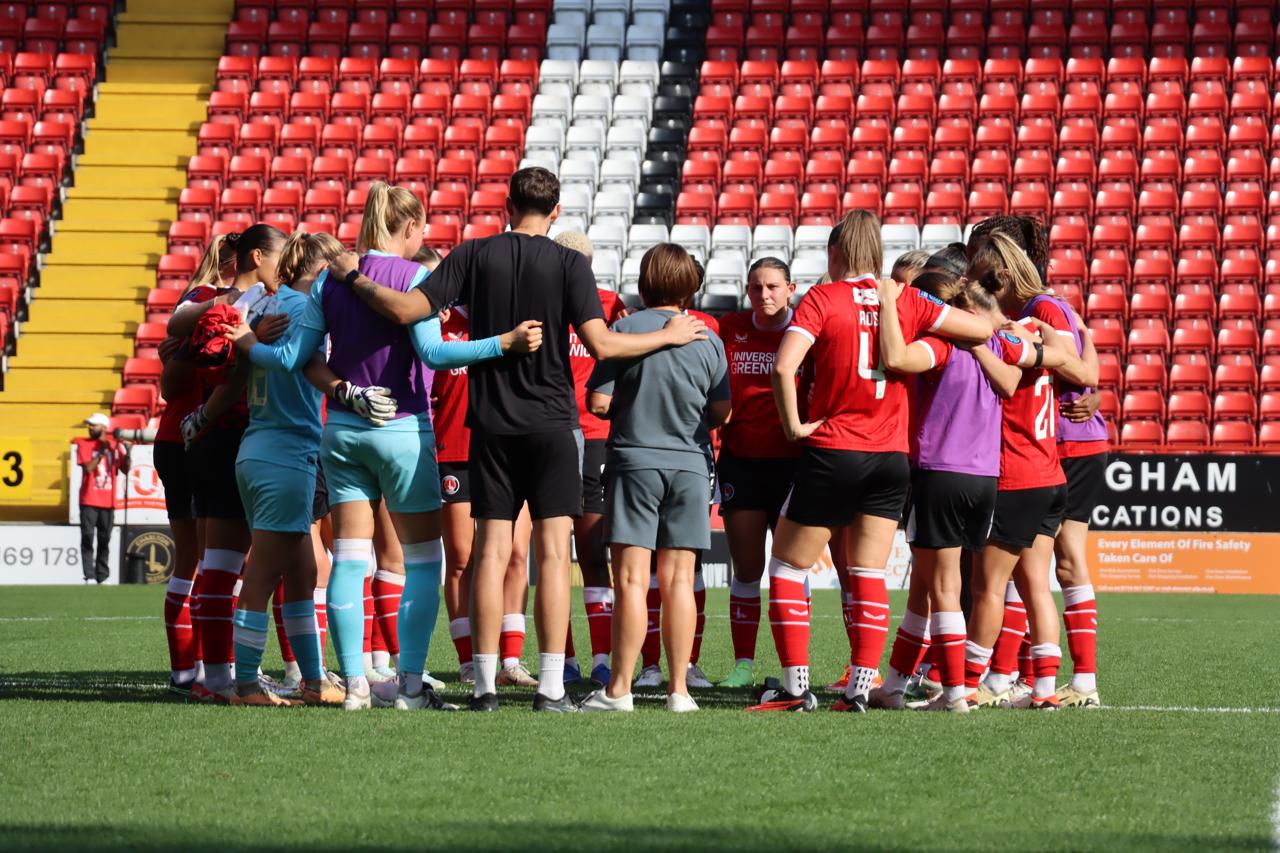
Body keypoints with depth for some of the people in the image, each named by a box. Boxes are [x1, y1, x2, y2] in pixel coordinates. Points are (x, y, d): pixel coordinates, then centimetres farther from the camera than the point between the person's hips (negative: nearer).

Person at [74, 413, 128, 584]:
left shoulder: (114, 445, 8)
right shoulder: (84, 445, 2)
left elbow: (124, 469, 6)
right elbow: (88, 468, -11)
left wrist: (126, 454, -11)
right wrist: (102, 452, -16)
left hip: (108, 500, 2)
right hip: (89, 500, -2)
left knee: (104, 539, 5)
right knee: (88, 537, -7)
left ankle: (103, 577, 9)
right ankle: (89, 577, -9)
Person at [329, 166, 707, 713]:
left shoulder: (475, 255, 1)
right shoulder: (569, 264, -5)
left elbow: (407, 309, -5)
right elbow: (600, 343, -12)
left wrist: (353, 279, 10)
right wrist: (669, 336, 1)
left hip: (491, 426, 2)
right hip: (551, 422, -2)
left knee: (492, 551, 4)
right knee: (552, 551, -2)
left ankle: (485, 685, 1)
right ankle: (550, 688, -7)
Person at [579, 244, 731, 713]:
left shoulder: (624, 330, -5)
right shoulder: (708, 340, 3)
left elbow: (599, 402, -6)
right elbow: (721, 412, 6)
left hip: (635, 460, -2)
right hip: (688, 464, 2)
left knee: (632, 580, -3)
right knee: (678, 580, 6)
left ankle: (619, 688, -4)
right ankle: (678, 688, 5)